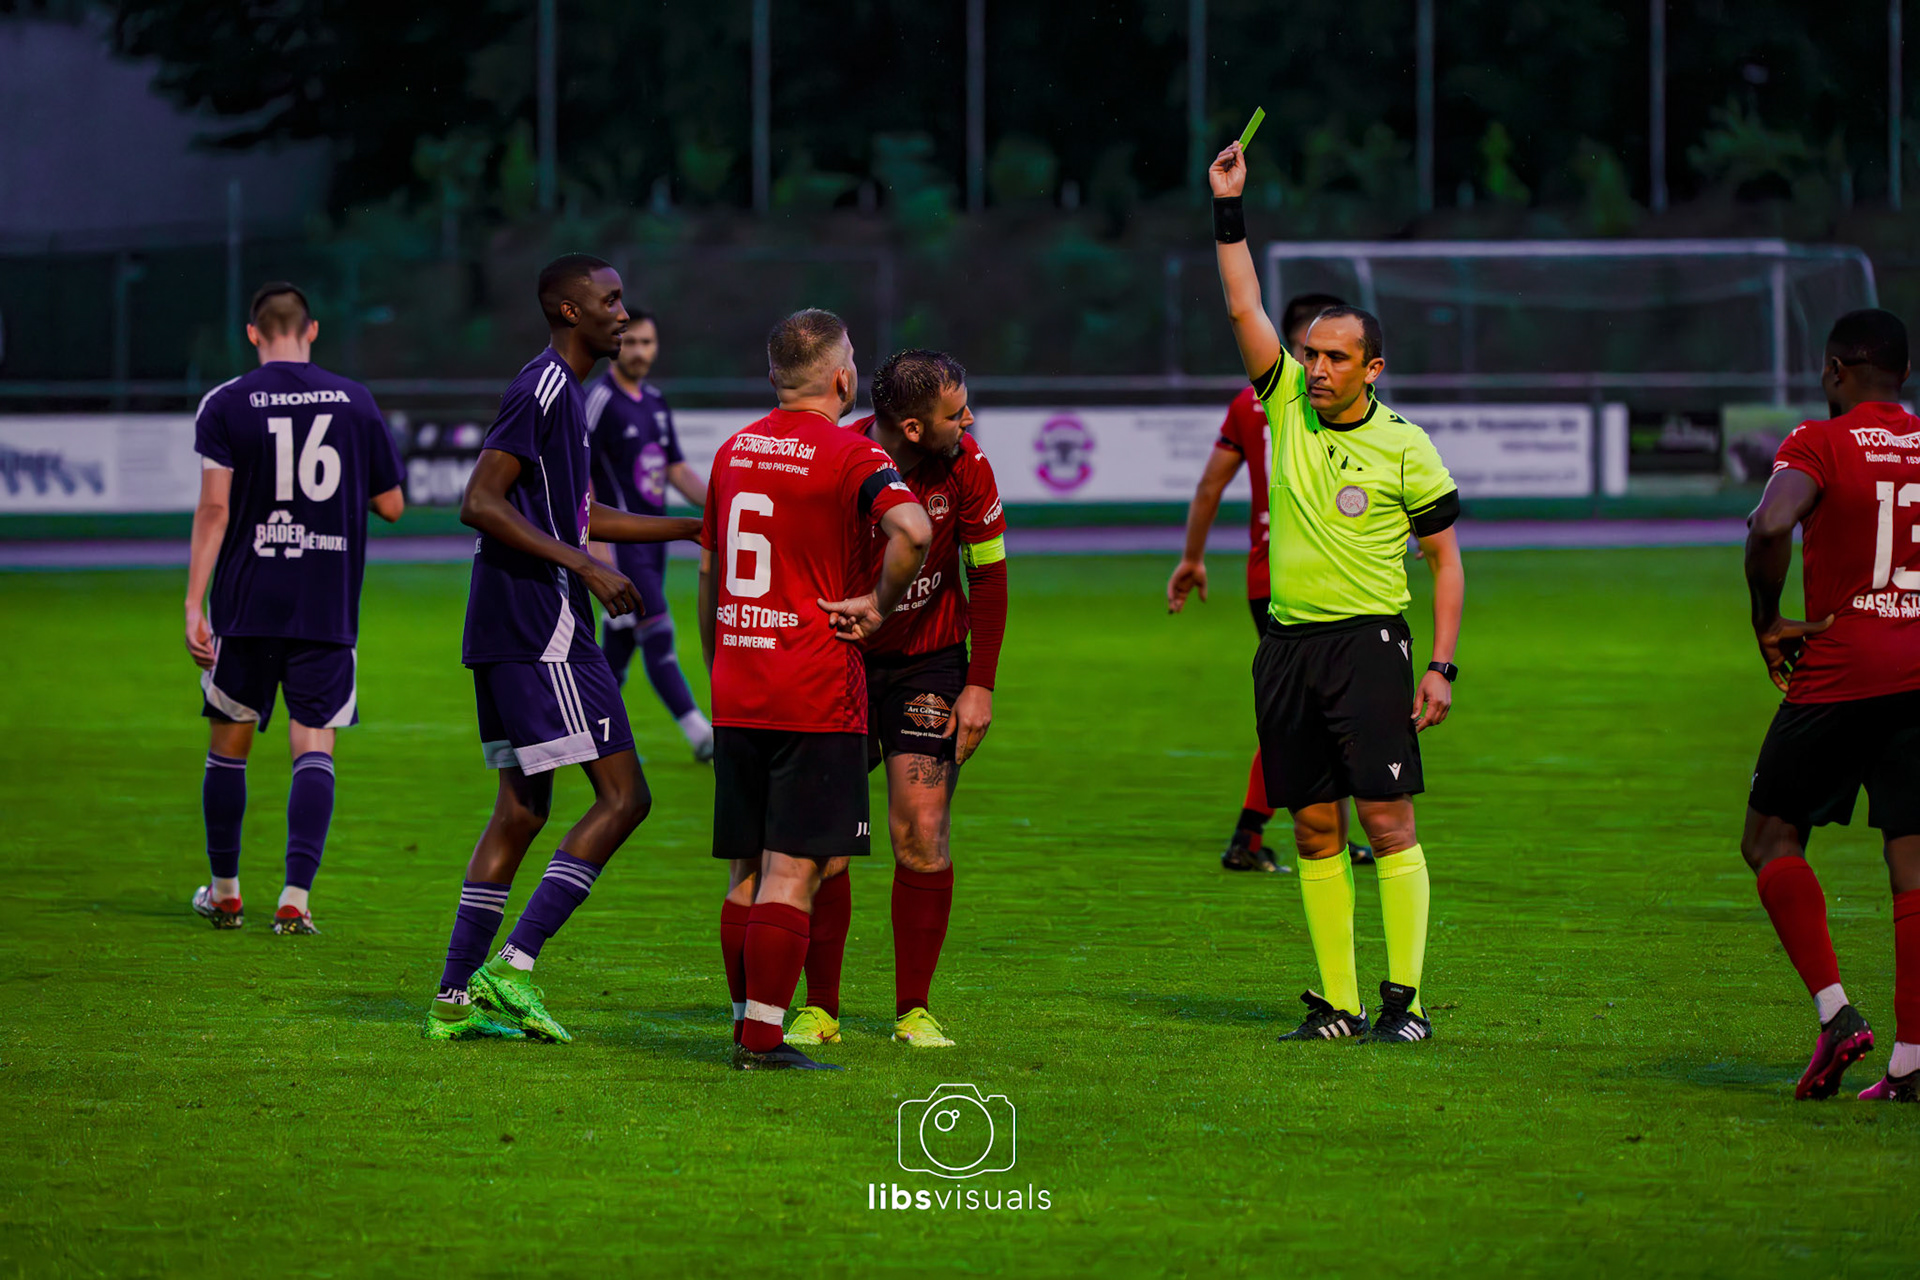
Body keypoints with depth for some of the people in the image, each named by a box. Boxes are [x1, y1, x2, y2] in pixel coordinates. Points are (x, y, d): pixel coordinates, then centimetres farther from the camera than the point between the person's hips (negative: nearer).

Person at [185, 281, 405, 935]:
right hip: (329, 609, 1)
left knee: (230, 743, 13)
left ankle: (224, 892, 22)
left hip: (247, 607, -1)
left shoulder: (225, 404, -2)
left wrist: (194, 604, -7)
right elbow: (391, 505, 9)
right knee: (314, 746, -1)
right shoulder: (355, 401, 4)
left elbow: (214, 507, -8)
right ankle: (296, 897, -12)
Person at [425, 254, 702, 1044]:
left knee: (522, 808, 12)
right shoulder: (543, 390, -13)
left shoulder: (563, 392, 19)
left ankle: (456, 1000, 11)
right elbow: (480, 504, -20)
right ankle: (511, 966, -14)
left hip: (510, 635, 11)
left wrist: (693, 528, 29)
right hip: (543, 630, -11)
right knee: (623, 797, -10)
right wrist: (585, 567, -23)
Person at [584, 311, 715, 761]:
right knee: (657, 635, -12)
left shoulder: (655, 402, 13)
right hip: (621, 541, -8)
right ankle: (699, 734, -16)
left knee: (621, 640, 11)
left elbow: (677, 470, 20)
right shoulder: (598, 400, -12)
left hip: (652, 540, 8)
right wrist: (594, 541, -21)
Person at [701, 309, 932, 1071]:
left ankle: (748, 1027, 15)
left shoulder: (734, 451, 12)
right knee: (792, 869, -5)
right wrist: (879, 603, -13)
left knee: (747, 871, 12)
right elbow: (911, 529, -29)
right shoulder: (850, 455, -9)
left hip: (735, 694, 6)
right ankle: (763, 1037, -9)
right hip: (815, 695, -6)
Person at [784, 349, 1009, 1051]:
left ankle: (914, 1011, 1)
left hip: (928, 663, 1)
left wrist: (980, 685, -3)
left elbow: (987, 572, -1)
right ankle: (821, 1009, 8)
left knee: (922, 832, -8)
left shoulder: (965, 466, -14)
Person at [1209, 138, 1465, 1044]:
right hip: (1287, 645, 4)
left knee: (1387, 819, -9)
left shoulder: (1404, 448, -2)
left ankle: (1405, 1000, -8)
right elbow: (1244, 308, 5)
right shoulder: (1288, 407, 9)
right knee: (1314, 829, 4)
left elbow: (1447, 561, 2)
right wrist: (1228, 209, -2)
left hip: (1368, 642, -4)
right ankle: (1336, 1005, 7)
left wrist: (1441, 666, -5)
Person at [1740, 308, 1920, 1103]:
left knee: (1772, 838, 10)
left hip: (1840, 673, -4)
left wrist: (1767, 623, -10)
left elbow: (1769, 527, -24)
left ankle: (1834, 1012, -5)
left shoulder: (1819, 445, -6)